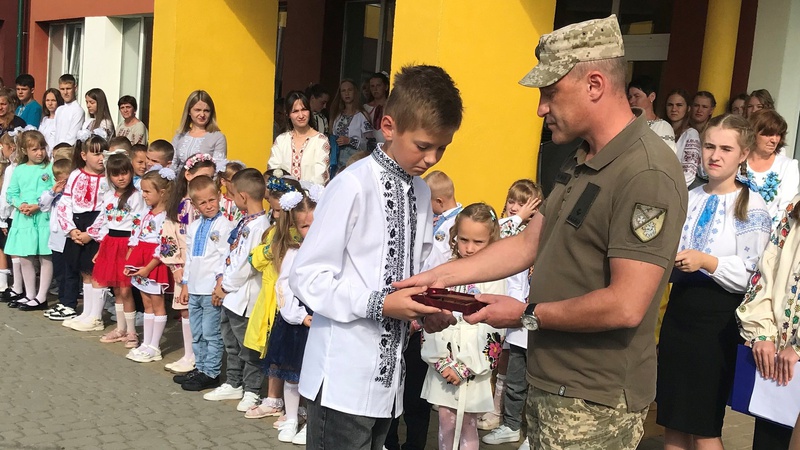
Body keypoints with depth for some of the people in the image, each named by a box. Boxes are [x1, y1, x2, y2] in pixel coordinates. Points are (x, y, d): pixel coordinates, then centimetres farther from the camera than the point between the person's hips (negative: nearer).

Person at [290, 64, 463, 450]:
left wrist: (428, 306, -3)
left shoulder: (422, 192, 8)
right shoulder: (353, 185, -15)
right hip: (343, 378, -7)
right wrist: (379, 305, -22)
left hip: (388, 375, 7)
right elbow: (306, 277, -16)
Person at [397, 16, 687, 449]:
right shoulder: (579, 164, 10)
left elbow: (625, 306, -26)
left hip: (594, 403, -8)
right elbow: (527, 244, 12)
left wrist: (527, 314, -15)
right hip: (549, 382, 8)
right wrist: (439, 276, 7)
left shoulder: (647, 174, -21)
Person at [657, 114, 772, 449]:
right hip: (678, 313, 6)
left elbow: (752, 276, -15)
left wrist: (706, 262, -26)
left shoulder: (752, 207, -8)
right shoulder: (688, 198, 9)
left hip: (717, 323, -5)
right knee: (672, 421, 13)